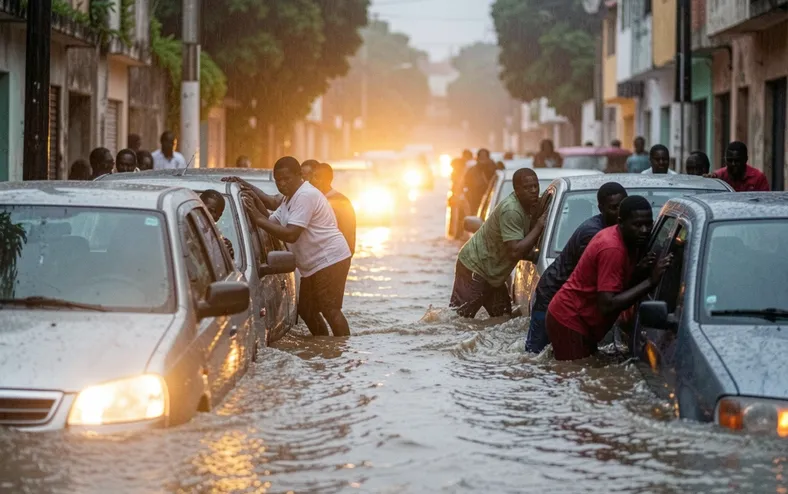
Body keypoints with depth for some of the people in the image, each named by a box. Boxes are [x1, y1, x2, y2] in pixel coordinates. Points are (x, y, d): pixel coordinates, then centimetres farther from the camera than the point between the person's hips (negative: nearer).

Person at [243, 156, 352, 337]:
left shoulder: (305, 196, -18)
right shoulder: (290, 198, 16)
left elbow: (291, 234, -26)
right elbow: (272, 222, 13)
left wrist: (258, 219, -24)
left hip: (330, 260, -11)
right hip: (313, 265, 11)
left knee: (330, 311, -14)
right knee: (306, 310, 14)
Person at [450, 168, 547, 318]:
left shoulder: (527, 206, 2)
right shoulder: (511, 210, -27)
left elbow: (524, 245, 11)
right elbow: (515, 252, -33)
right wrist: (538, 226, -27)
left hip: (492, 273, 10)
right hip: (474, 267, -10)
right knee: (458, 317, -10)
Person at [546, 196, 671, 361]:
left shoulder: (627, 241, 4)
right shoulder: (612, 249, -25)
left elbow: (623, 285, 11)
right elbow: (607, 305, -30)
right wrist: (650, 281, -30)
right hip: (569, 322, -10)